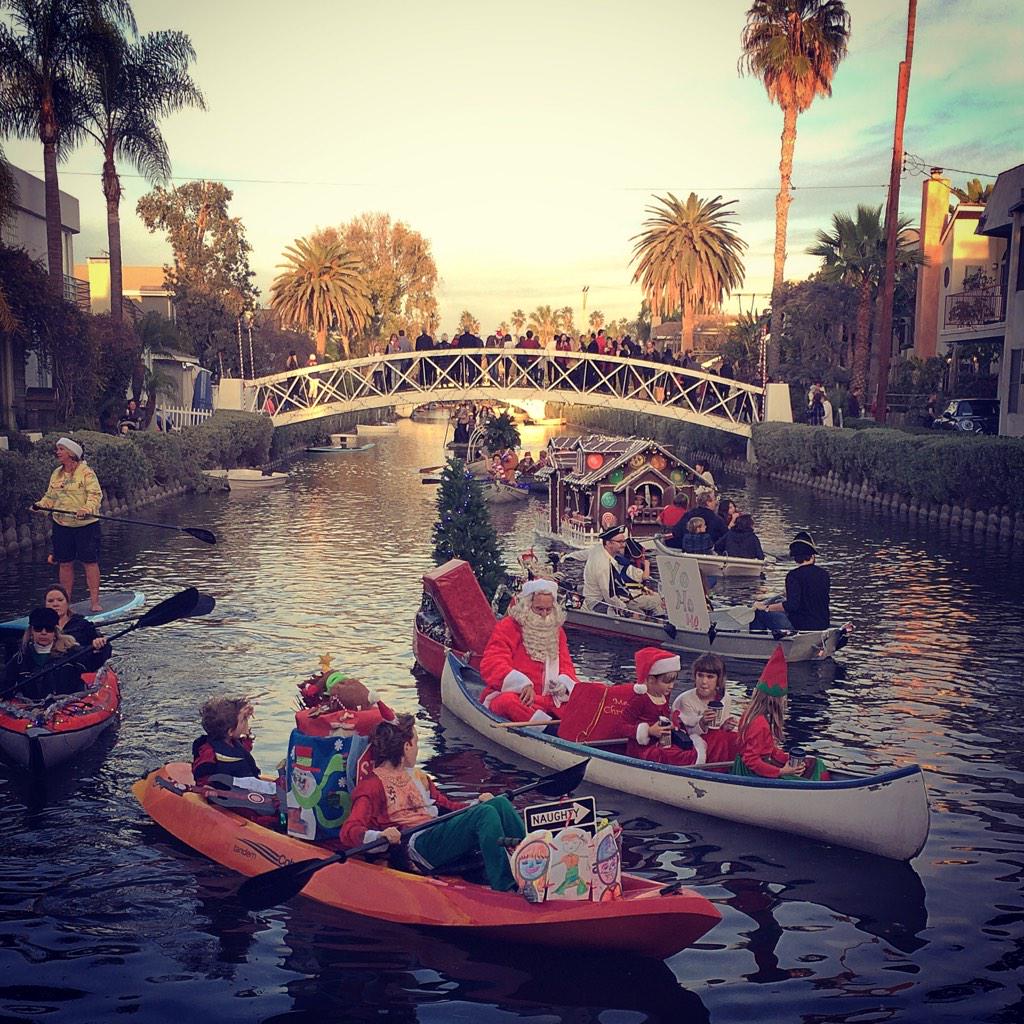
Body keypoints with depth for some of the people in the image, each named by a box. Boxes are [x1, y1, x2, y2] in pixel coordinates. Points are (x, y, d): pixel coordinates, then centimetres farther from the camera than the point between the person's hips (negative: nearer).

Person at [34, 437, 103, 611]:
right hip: (61, 525, 6)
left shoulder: (86, 472, -8)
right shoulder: (56, 474, 12)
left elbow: (95, 494, -15)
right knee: (65, 564, 9)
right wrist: (40, 505, -2)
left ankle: (94, 601, 2)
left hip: (85, 525, -6)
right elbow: (50, 497, 17)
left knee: (90, 562, -3)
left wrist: (87, 509, -32)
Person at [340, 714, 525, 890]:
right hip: (418, 846, -8)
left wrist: (476, 804, 11)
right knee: (485, 814, -26)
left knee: (500, 803, -11)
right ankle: (504, 887, -33)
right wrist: (379, 835, -31)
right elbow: (349, 831, -11)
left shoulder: (417, 775, 27)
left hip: (442, 834, 8)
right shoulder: (374, 784, 1)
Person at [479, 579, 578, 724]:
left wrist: (563, 683, -11)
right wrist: (522, 684, -27)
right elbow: (491, 665, -12)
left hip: (548, 698, 5)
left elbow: (566, 665, 16)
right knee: (508, 701, -40)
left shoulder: (556, 631, 17)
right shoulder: (507, 627, -1)